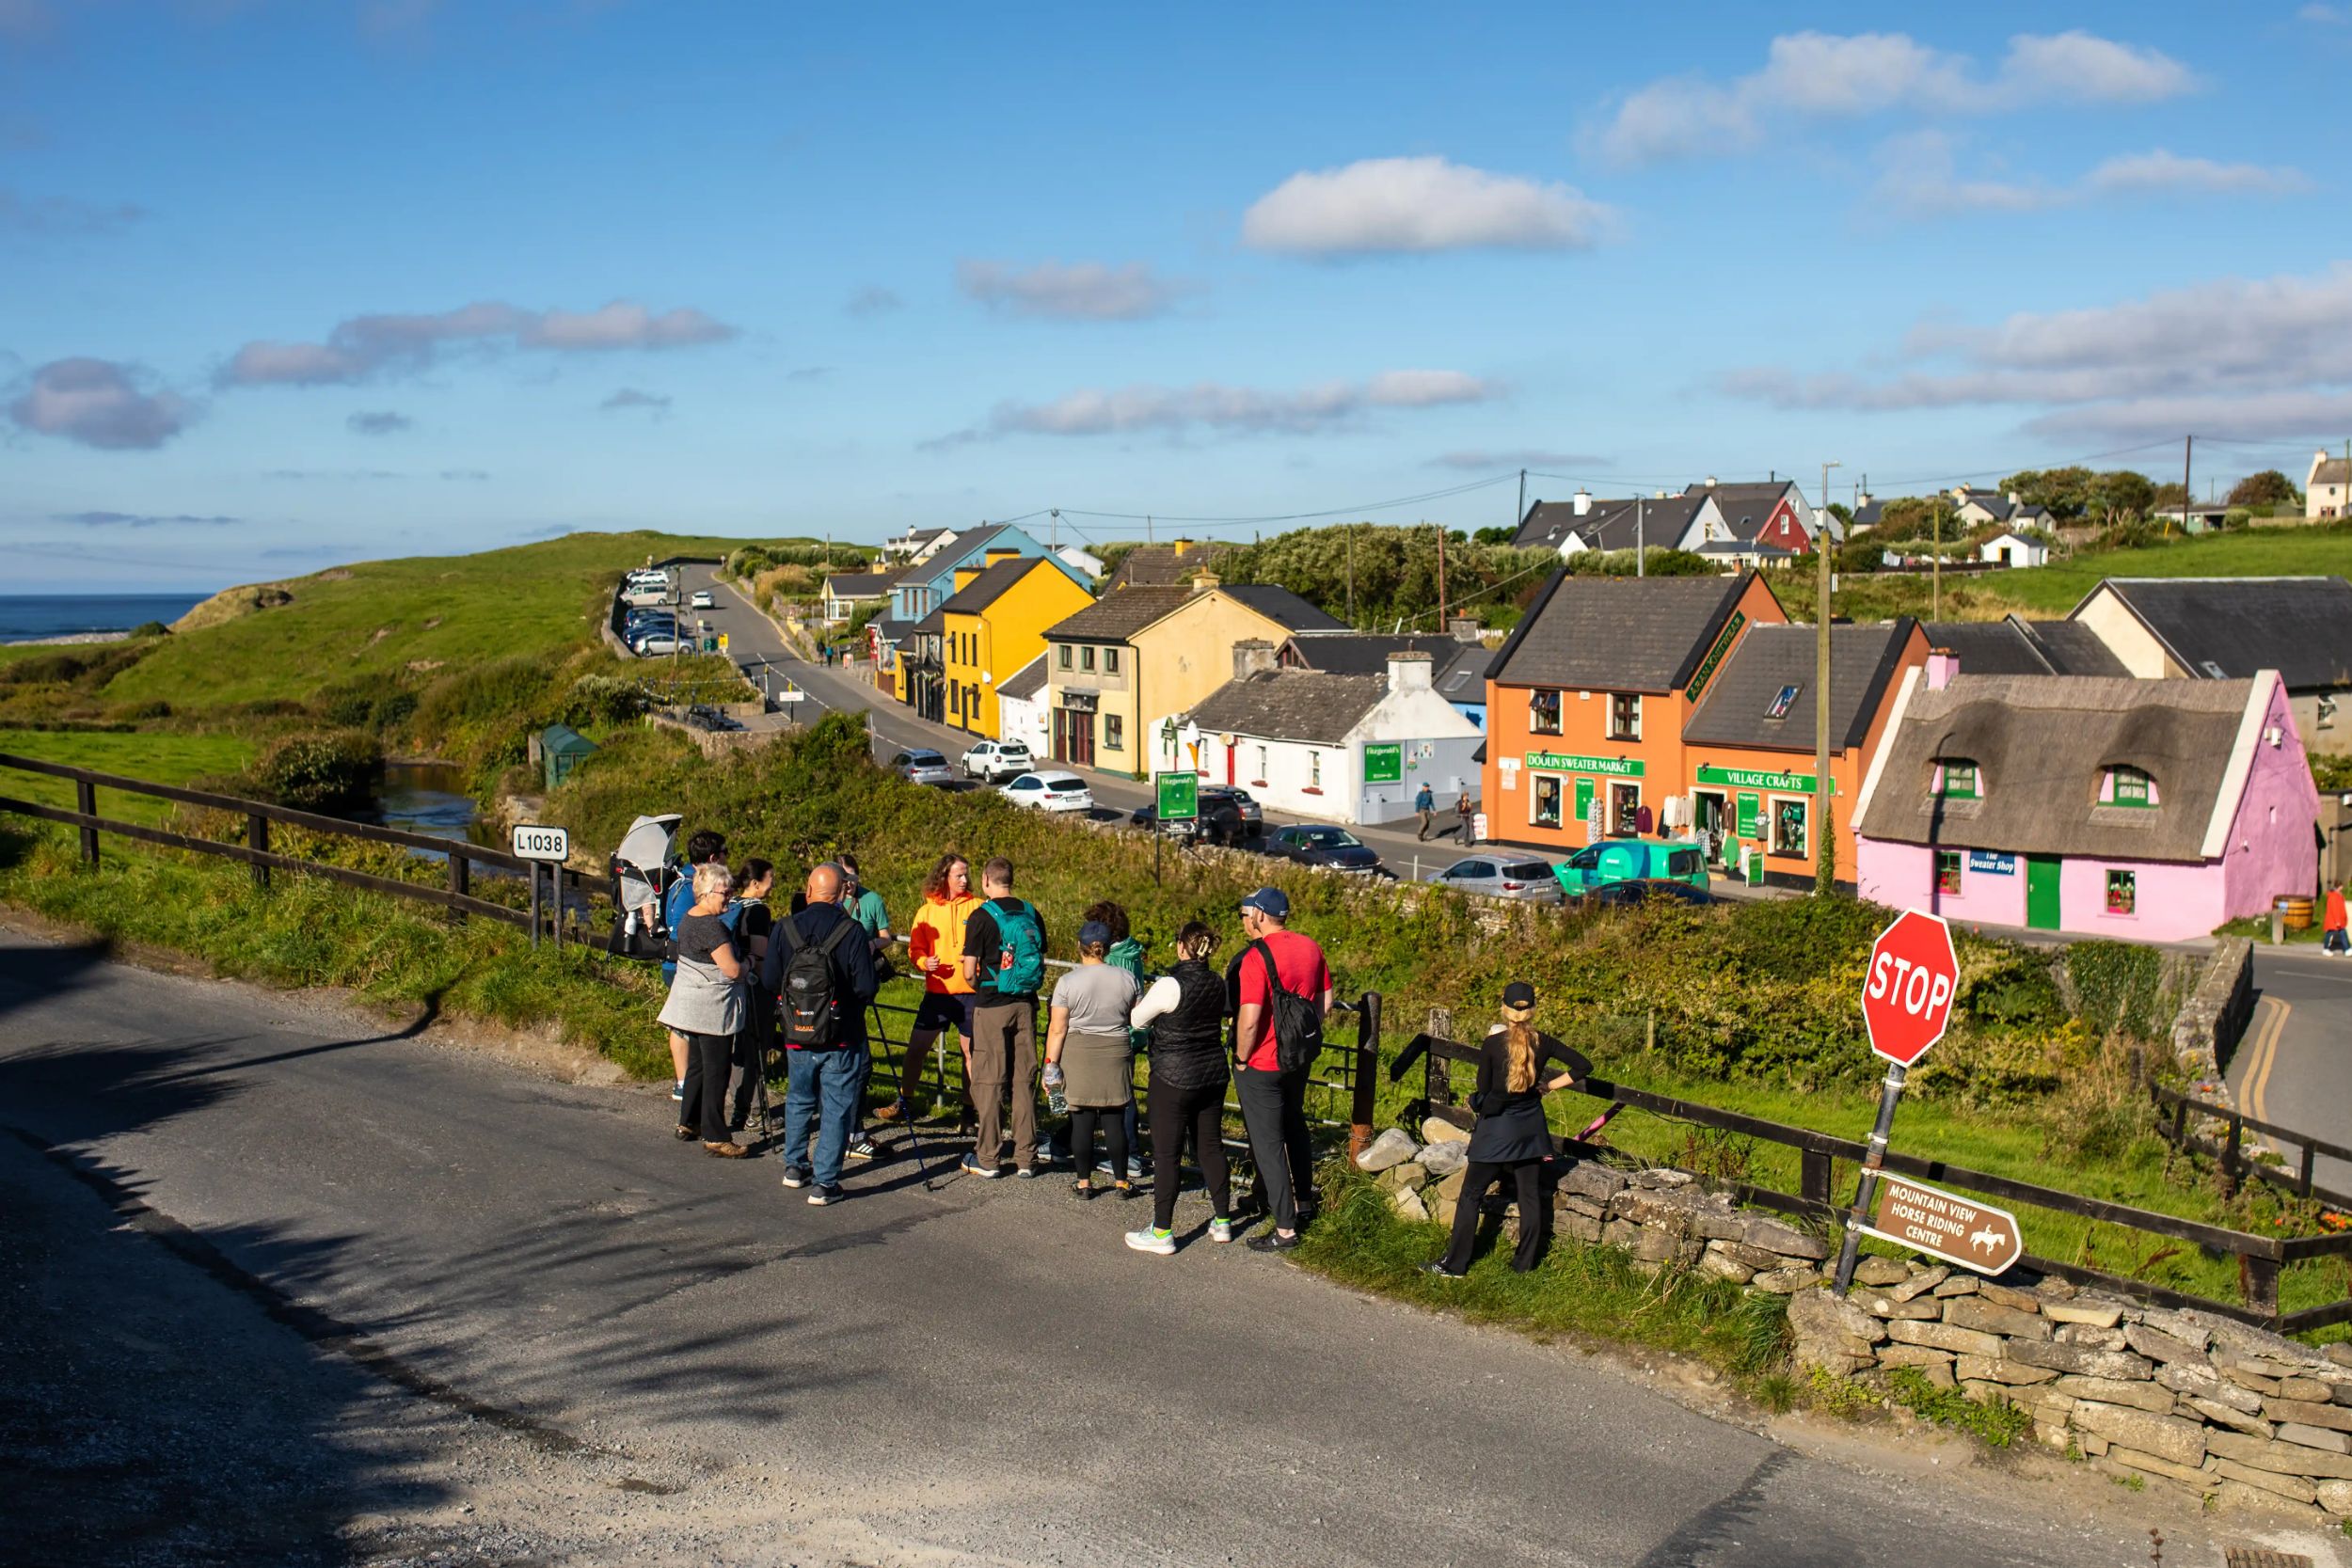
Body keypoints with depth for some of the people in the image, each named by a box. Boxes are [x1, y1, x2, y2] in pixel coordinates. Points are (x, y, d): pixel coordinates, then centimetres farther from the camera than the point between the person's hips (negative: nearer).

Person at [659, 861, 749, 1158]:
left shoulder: (687, 918, 9)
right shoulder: (713, 926, -21)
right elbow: (732, 970, -24)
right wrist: (749, 966, -3)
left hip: (691, 1004, 10)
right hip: (713, 1007, -10)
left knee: (697, 1063, 20)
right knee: (716, 1070, -4)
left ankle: (688, 1123, 30)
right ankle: (715, 1137, -1)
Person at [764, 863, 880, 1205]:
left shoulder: (784, 929, -5)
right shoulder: (852, 931, -14)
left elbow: (769, 981, 0)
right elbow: (867, 987, -16)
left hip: (797, 1035, 3)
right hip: (841, 1037, -3)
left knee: (799, 1099, 24)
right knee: (837, 1109, 4)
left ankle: (794, 1165, 33)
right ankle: (824, 1182, 2)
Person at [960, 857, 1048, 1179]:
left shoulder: (982, 917, -10)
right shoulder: (1032, 915, 7)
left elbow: (969, 972, -10)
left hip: (992, 1006, -5)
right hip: (1026, 1004, 5)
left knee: (988, 1082, 2)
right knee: (1024, 1080, 8)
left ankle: (986, 1158, 5)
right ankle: (1026, 1158, 10)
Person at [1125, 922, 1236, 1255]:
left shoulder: (1170, 986, -18)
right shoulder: (1217, 984, 2)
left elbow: (1137, 1020, -7)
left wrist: (1143, 1002, 15)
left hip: (1174, 1077, -7)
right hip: (1213, 1074, 7)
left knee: (1166, 1152, 0)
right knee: (1210, 1145, 15)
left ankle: (1162, 1233, 4)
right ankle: (1222, 1221, 23)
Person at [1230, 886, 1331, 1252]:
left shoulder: (1256, 957, -23)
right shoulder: (1310, 948, 0)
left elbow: (1249, 1019, -27)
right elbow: (1324, 1004, 8)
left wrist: (1241, 1059, -12)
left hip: (1261, 1065, -8)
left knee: (1267, 1143, 1)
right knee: (1295, 1126, 27)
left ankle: (1285, 1229, 4)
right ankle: (1303, 1198, 44)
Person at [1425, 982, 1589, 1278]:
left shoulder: (1493, 1044, -15)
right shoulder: (1542, 1043, -4)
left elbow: (1483, 1088, -8)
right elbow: (1583, 1066, 0)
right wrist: (1549, 1085, 5)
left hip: (1497, 1128, -4)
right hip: (1531, 1127, 4)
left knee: (1471, 1195, 5)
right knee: (1531, 1195, 12)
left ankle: (1455, 1264, 6)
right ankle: (1526, 1262, 18)